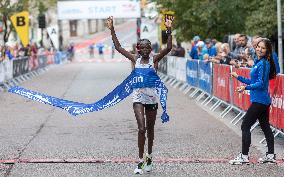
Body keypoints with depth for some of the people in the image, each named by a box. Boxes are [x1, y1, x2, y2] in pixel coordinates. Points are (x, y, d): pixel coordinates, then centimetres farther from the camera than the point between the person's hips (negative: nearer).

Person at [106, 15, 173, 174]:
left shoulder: (154, 59, -2)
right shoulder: (135, 59, 2)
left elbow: (168, 48, -16)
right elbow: (118, 47, 1)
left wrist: (169, 30, -26)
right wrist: (112, 30, -4)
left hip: (152, 98, 0)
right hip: (138, 98, 0)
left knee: (150, 129, 13)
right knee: (142, 128, -13)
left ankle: (149, 157, 32)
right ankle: (141, 161, -10)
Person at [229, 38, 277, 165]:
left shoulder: (264, 64, -15)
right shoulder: (258, 62, 13)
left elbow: (261, 83, -22)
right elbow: (253, 81, 21)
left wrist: (246, 87, -31)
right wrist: (238, 77, 19)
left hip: (259, 101, -10)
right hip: (263, 101, 10)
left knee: (245, 126, -6)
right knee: (265, 127, 13)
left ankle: (244, 156, -3)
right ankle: (271, 155, 18)